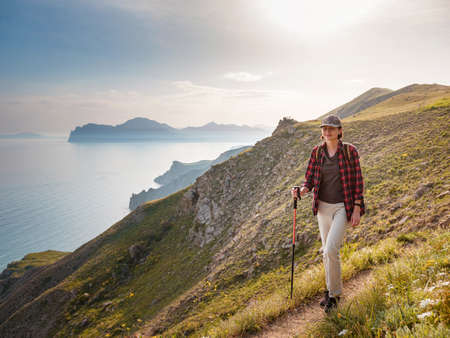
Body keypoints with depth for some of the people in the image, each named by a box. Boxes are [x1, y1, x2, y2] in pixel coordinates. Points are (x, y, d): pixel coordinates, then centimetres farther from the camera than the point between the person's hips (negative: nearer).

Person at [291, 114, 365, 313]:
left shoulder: (350, 151, -7)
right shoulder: (317, 152, 3)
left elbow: (357, 181, -5)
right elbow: (310, 179, 4)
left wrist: (357, 208, -10)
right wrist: (302, 190, -19)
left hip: (343, 207, -4)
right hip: (323, 206, 4)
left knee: (331, 249, -17)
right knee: (327, 251, 12)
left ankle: (334, 293, 3)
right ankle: (333, 290, 31)